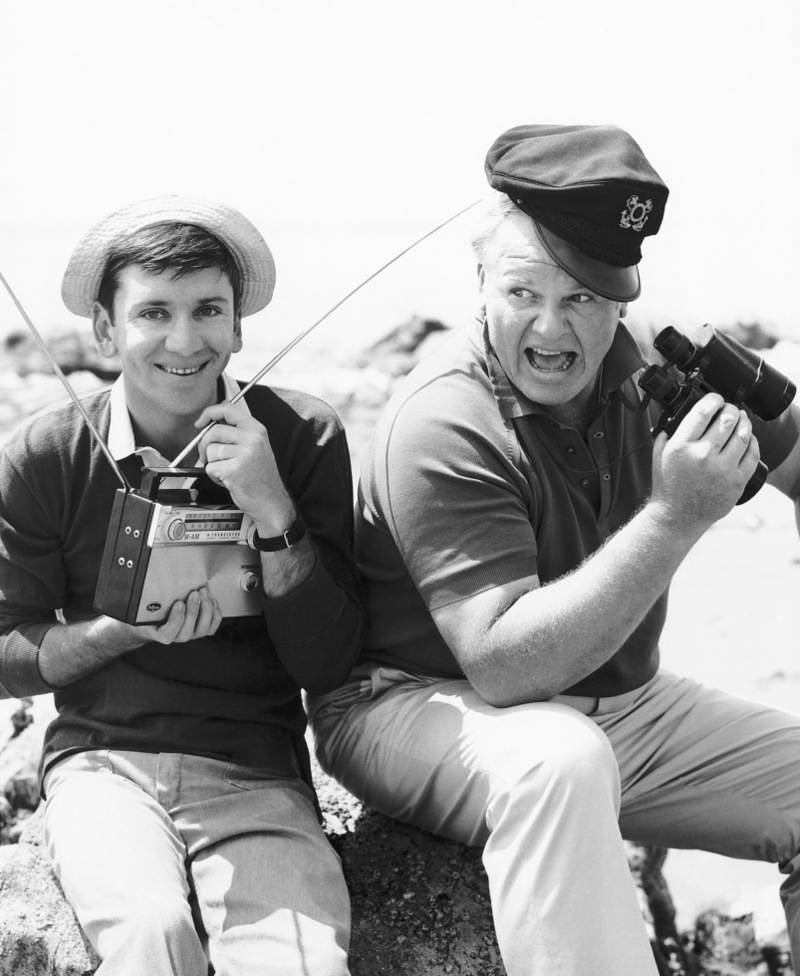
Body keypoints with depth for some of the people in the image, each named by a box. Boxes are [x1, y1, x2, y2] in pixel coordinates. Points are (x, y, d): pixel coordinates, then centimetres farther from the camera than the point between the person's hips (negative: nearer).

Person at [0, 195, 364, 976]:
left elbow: (326, 665, -2)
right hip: (103, 757, 0)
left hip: (255, 766, 0)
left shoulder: (302, 438, -1)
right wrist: (127, 629, -13)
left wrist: (273, 514, -16)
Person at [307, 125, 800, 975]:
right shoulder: (443, 428, -22)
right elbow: (503, 666, -31)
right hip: (426, 705, -6)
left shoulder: (654, 369, -4)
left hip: (627, 707, 6)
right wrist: (675, 520, -36)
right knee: (555, 755, -38)